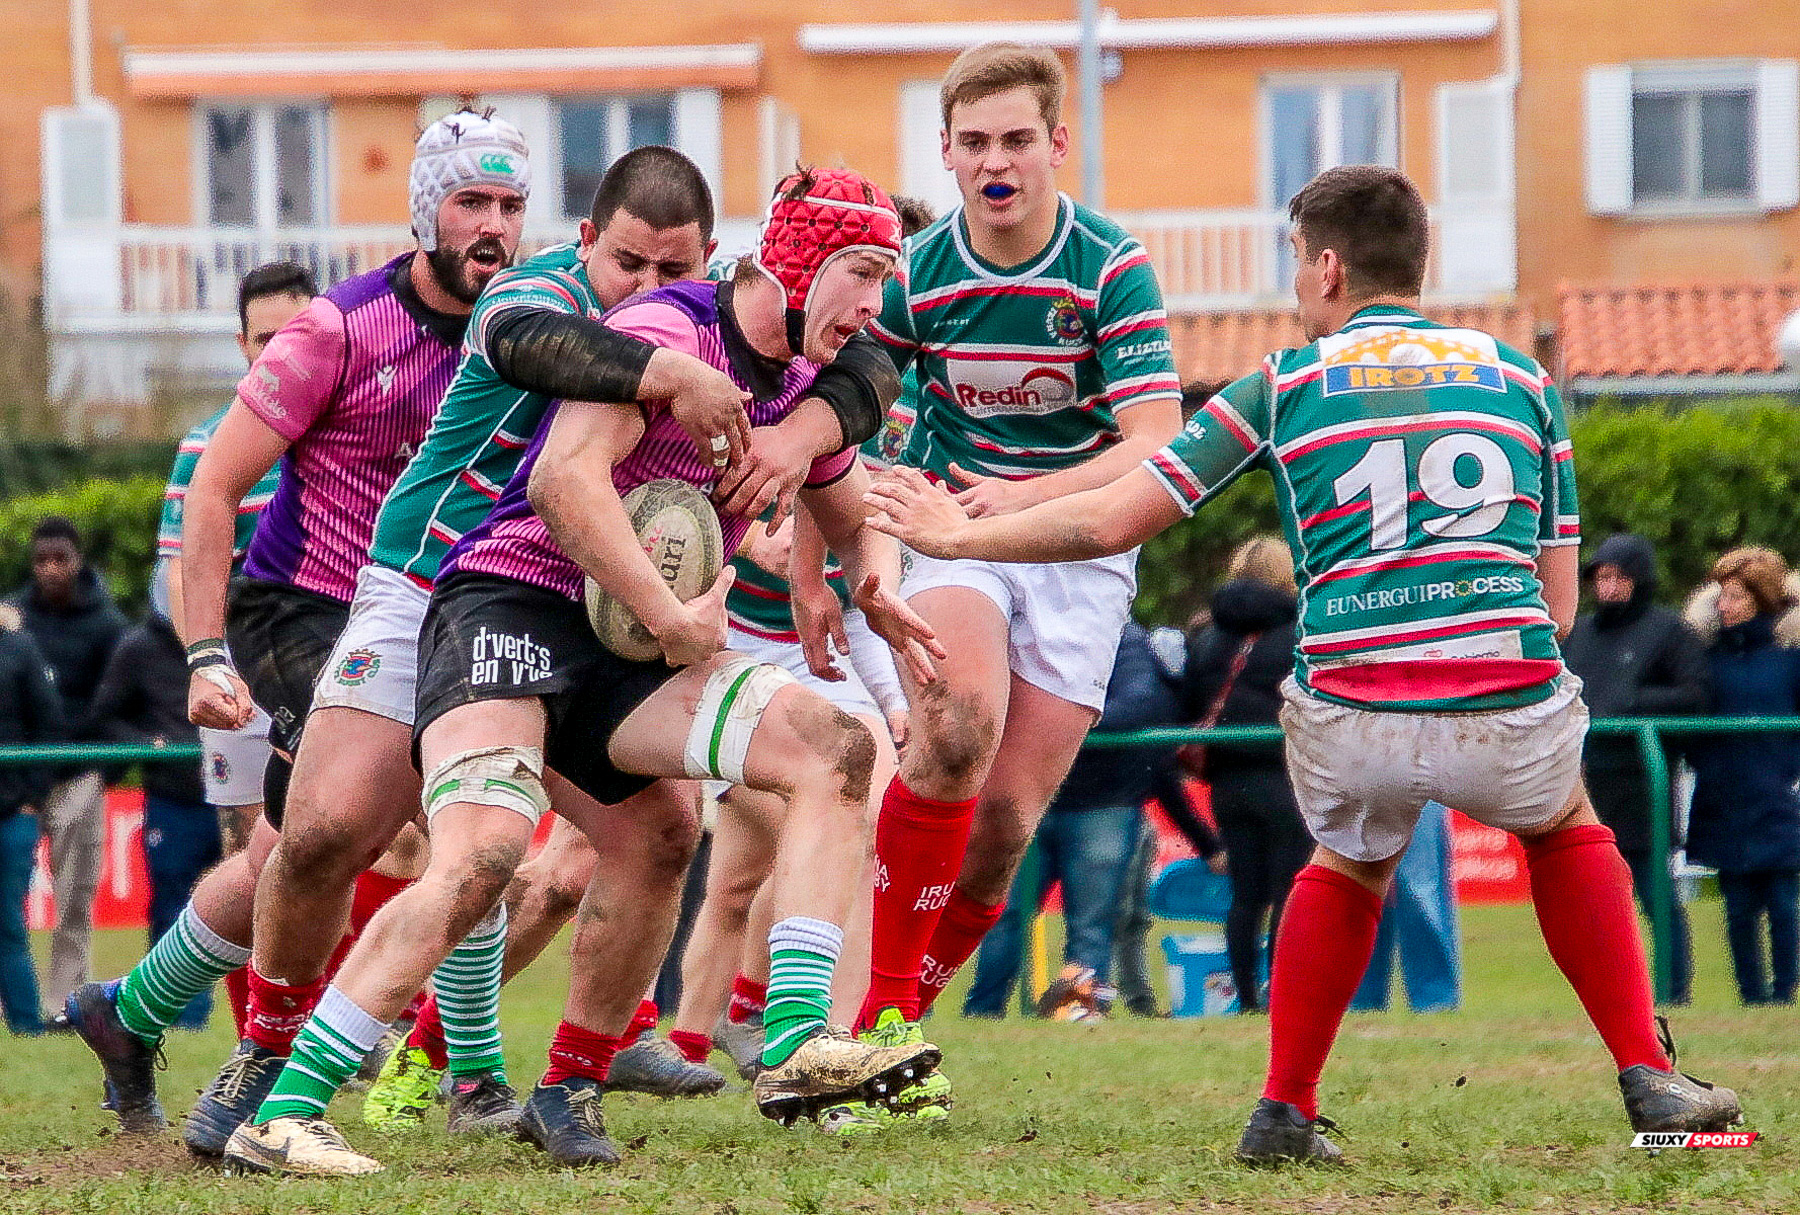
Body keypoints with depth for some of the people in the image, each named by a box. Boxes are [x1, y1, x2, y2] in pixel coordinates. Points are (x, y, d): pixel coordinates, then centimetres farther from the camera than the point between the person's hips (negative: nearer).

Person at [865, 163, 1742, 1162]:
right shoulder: (1521, 378, 17)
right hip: (1512, 715, 1)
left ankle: (1285, 1112, 26)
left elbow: (1110, 521, 11)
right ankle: (1647, 1078, 24)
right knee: (1563, 825, 35)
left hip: (1353, 728, -1)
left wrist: (957, 533, 25)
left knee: (1349, 863, 34)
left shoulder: (1283, 385, 11)